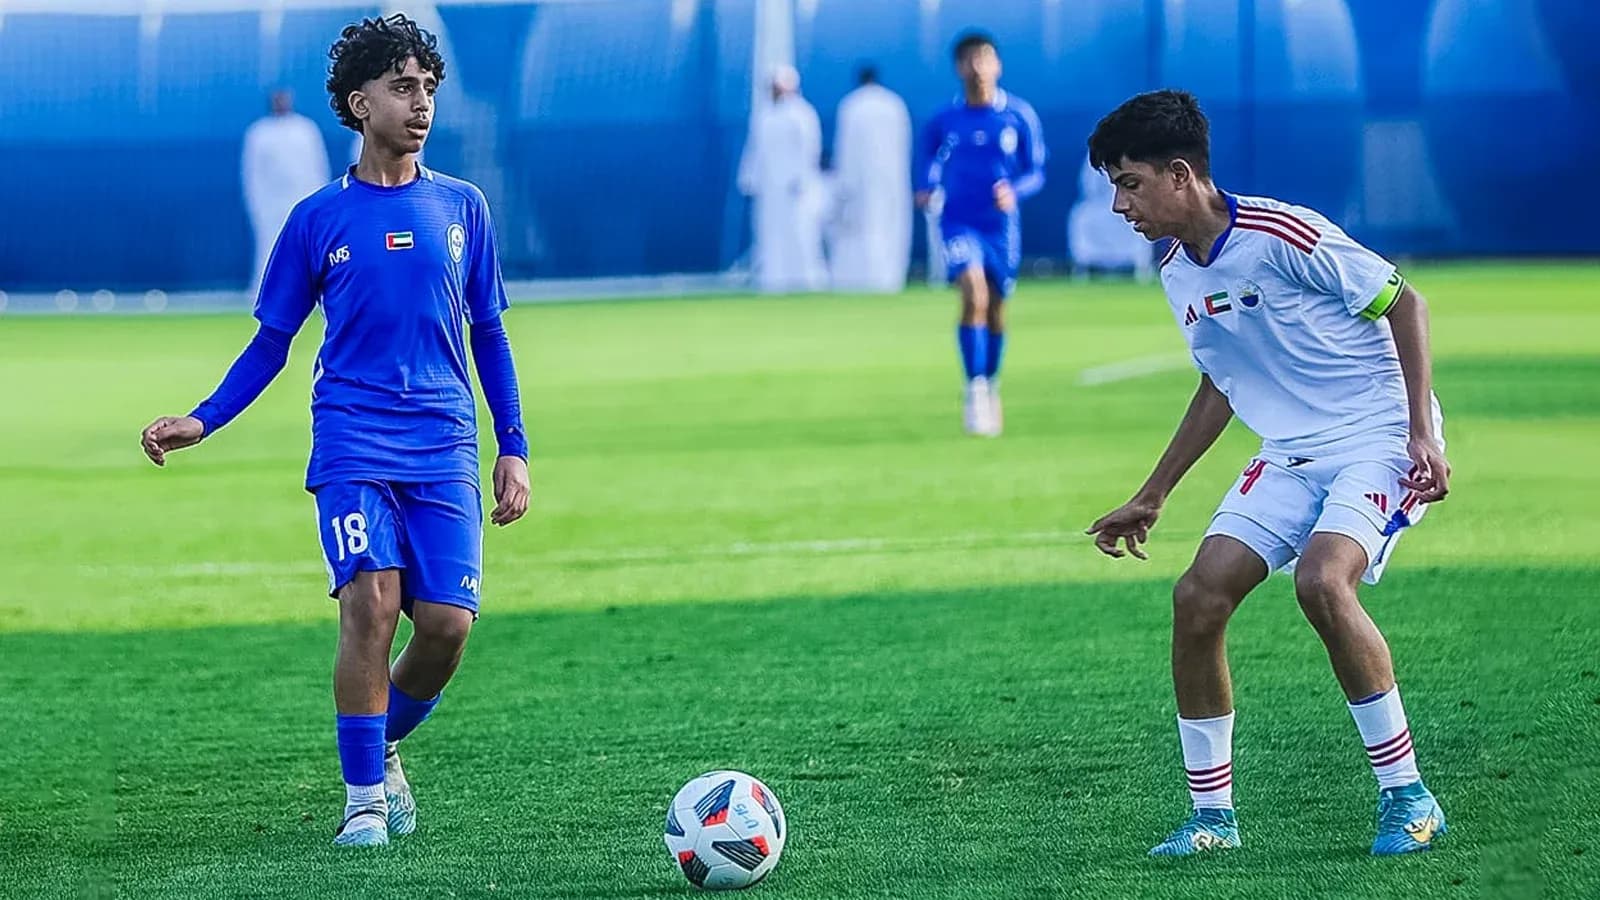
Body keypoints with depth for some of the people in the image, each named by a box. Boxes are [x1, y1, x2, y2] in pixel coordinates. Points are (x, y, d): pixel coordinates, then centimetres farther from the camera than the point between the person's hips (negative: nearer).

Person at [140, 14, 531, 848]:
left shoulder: (461, 207, 9)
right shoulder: (319, 218, 4)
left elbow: (488, 335, 15)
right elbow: (270, 343, 9)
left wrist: (514, 449, 10)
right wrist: (201, 421, -4)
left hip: (444, 450, 2)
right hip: (352, 442, -2)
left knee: (447, 623, -9)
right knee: (371, 603, -19)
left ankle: (383, 747, 20)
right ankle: (364, 795, -7)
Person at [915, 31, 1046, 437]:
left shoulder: (1020, 117, -4)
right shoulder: (944, 121, -3)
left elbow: (1036, 172, 1)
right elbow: (928, 158, 14)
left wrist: (1014, 191, -19)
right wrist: (927, 188, -5)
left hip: (1001, 224, 1)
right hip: (959, 222, -1)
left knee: (996, 310, 12)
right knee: (974, 294, -23)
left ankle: (991, 388, 34)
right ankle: (975, 389, -20)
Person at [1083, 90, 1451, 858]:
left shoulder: (1280, 235, -19)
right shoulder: (1177, 274, 6)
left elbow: (1404, 304, -12)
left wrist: (1421, 434, -17)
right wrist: (1151, 497, 23)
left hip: (1378, 441, -8)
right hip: (1290, 456, 8)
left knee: (1321, 580, -31)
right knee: (1198, 595, -8)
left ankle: (1407, 798, -17)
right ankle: (1212, 815, 4)